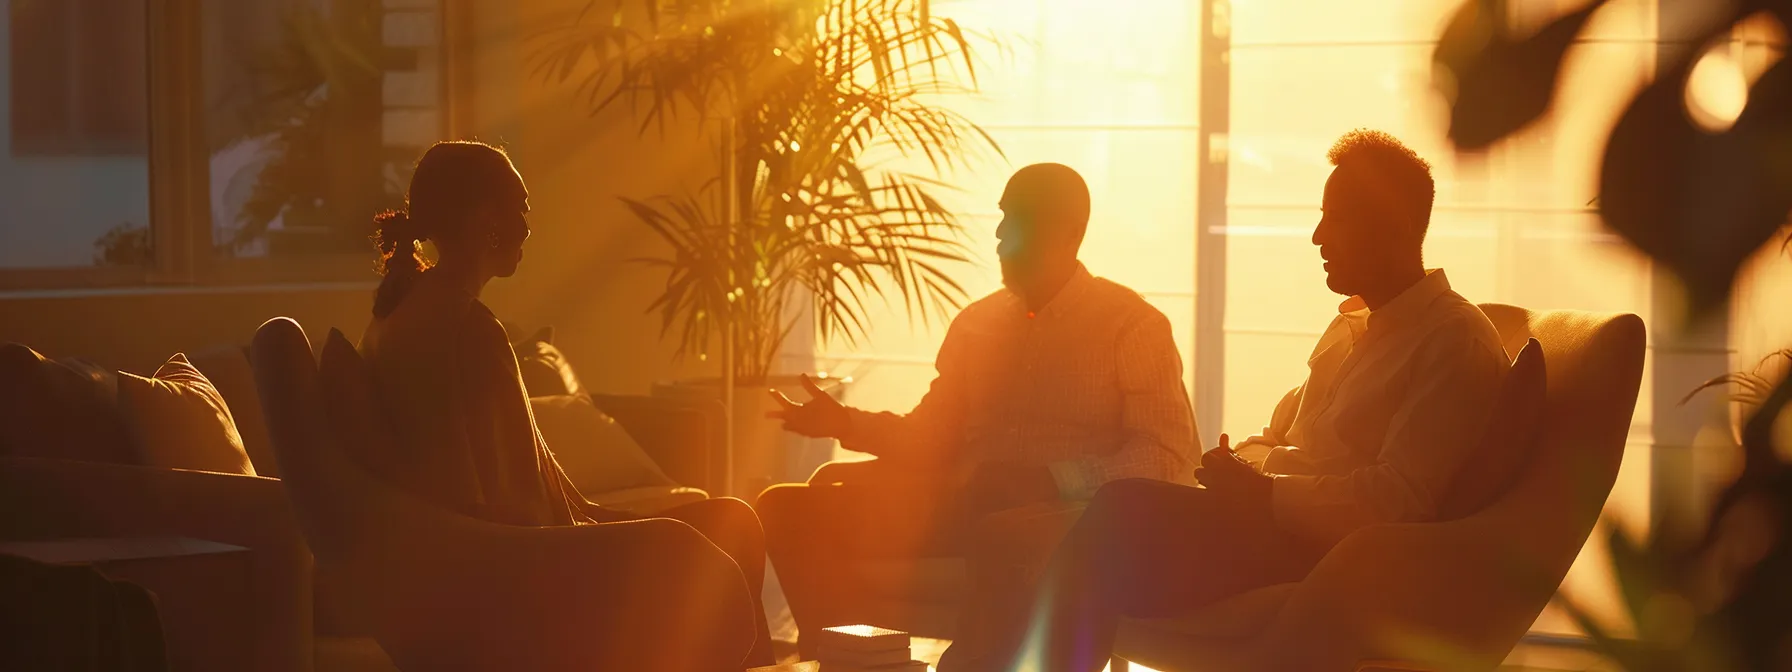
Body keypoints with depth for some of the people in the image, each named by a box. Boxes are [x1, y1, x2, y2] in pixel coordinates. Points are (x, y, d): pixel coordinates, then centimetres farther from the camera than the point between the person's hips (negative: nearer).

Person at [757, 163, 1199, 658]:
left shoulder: (1133, 325, 3)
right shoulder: (976, 324, 19)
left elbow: (1167, 462, -6)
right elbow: (933, 437, 22)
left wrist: (1053, 479, -20)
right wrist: (848, 424, 4)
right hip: (961, 510, 5)